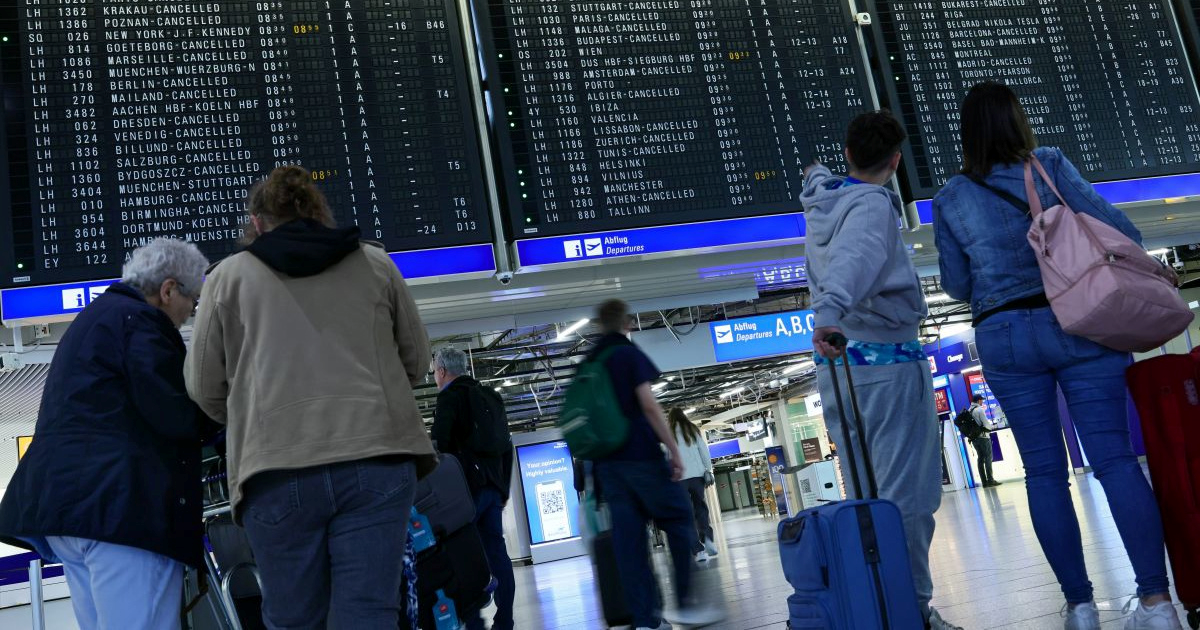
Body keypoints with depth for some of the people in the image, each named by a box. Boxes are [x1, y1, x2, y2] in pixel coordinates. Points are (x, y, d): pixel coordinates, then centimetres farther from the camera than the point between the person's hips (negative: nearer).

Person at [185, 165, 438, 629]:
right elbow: (416, 363, 18)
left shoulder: (229, 275, 11)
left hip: (278, 469, 0)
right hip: (376, 458, 1)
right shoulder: (375, 263, 13)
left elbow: (204, 388, 12)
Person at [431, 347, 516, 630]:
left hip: (467, 486, -7)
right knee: (496, 552, 5)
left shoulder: (451, 396, -2)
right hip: (494, 486, 7)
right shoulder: (491, 397, 21)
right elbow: (507, 447, 21)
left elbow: (440, 443, -13)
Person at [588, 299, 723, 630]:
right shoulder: (630, 354, -5)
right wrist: (674, 450, -12)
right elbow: (649, 406, -14)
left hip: (606, 461, 6)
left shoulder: (588, 363, 13)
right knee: (678, 519, 7)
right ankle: (685, 603, 7)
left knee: (627, 537, 4)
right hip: (640, 454, -6)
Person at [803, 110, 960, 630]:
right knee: (907, 497, -4)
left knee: (864, 496, 14)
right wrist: (831, 313, -49)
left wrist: (816, 174, 61)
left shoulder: (821, 203, 13)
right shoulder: (873, 203, -11)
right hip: (887, 363, -8)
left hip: (835, 366, 8)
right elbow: (855, 257, -32)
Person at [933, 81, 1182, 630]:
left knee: (1044, 470, 6)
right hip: (1078, 324, -1)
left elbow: (957, 284, 7)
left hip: (1004, 337, 1)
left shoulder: (949, 201, 4)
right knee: (1114, 458, -3)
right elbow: (1117, 230, -3)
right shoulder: (1050, 165, 0)